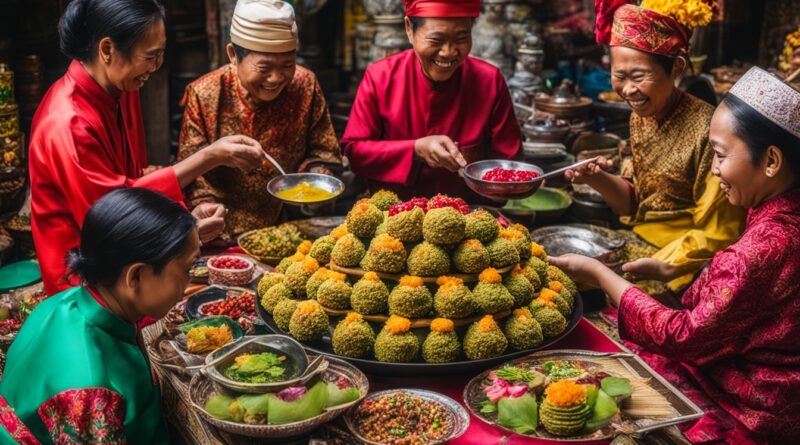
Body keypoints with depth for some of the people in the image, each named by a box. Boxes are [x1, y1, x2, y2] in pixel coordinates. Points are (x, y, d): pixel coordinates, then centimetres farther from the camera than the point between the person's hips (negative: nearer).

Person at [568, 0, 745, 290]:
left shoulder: (707, 131, -23)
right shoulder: (641, 114, -1)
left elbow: (716, 237, -16)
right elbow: (635, 201, 8)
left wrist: (656, 267, -20)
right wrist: (597, 179, -10)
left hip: (679, 264, -7)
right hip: (639, 244, 7)